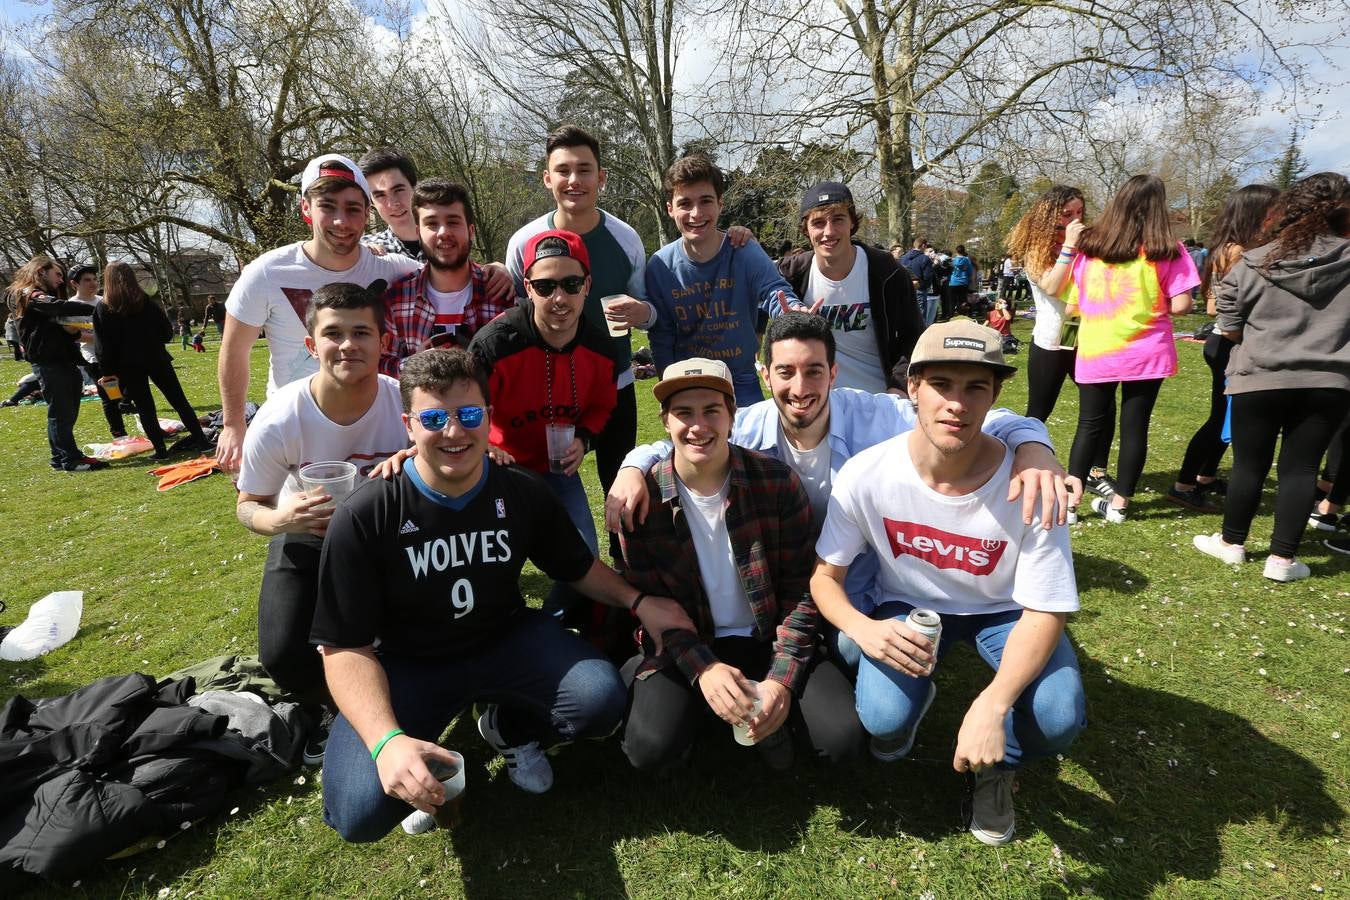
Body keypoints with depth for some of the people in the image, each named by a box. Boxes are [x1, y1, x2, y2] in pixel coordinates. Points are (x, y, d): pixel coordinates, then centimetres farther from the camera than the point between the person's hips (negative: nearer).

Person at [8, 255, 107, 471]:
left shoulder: (43, 297, 25)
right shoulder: (30, 295, -5)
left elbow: (60, 326, 18)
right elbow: (60, 307, -25)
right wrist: (95, 310, -28)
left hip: (63, 361, 9)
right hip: (48, 362, -9)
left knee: (66, 412, 11)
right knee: (60, 412, -8)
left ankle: (61, 457, 19)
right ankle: (70, 460, -6)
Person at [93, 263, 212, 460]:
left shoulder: (102, 310, -4)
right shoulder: (147, 303, -1)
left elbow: (102, 347, -6)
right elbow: (167, 333, -1)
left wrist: (109, 371, 2)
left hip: (128, 366, -1)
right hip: (156, 359, 1)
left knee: (145, 409, 5)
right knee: (179, 400, 7)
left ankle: (161, 450, 5)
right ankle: (201, 441, 4)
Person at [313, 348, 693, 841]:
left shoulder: (524, 493, -9)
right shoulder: (363, 518, -19)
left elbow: (577, 565, 8)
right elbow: (346, 648, -17)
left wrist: (638, 601, -9)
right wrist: (386, 740, -33)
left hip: (505, 639, 3)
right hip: (407, 664, -2)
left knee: (600, 700, -22)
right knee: (362, 811, -25)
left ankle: (510, 727, 12)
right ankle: (432, 769, 13)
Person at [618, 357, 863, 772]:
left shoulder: (778, 482, -11)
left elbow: (800, 589, -7)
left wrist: (782, 680, -17)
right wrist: (702, 669, -22)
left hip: (768, 639, 1)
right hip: (685, 646, 0)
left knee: (842, 737, -19)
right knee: (649, 750, -24)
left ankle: (768, 711, 11)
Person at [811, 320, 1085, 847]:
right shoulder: (866, 475, -25)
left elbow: (1044, 614, -22)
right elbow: (826, 575, -14)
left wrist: (991, 706, -38)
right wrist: (864, 628, -37)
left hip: (1003, 611, 0)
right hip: (908, 605, 0)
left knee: (1059, 719, -26)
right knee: (883, 720, -24)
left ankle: (998, 767, 13)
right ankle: (912, 702, 17)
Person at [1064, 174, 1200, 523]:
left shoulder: (1088, 247, 3)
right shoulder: (1165, 251, -4)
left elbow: (1071, 307, 6)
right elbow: (1180, 306, -7)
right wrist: (1155, 302, 13)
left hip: (1095, 352, 2)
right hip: (1145, 353, -2)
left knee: (1090, 426, 10)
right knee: (1134, 427, 8)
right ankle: (1119, 503, 14)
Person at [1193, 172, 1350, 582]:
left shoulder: (1254, 264, -7)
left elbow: (1229, 328, 0)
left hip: (1261, 381, -1)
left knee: (1250, 464, 11)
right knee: (1300, 468, 9)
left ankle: (1231, 542, 26)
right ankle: (1282, 557, 13)